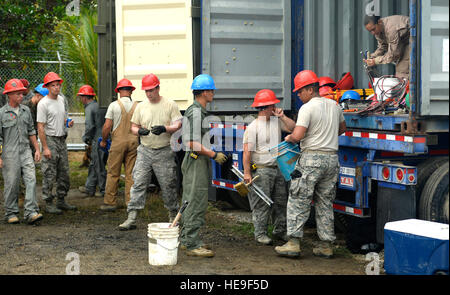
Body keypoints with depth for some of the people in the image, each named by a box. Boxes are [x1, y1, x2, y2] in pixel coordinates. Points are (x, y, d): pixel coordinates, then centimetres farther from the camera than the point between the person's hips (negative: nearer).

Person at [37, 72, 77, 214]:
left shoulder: (62, 99, 10)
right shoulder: (43, 103, -13)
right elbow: (40, 127, -15)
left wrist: (68, 123, 0)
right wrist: (45, 147, -19)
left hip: (62, 139, 8)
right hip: (50, 140, -8)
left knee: (64, 173, 12)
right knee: (49, 174, -4)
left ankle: (61, 200, 22)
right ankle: (48, 203, 4)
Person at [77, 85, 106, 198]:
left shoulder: (89, 108, -13)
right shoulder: (98, 106, 15)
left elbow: (89, 126, -20)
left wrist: (85, 138, -3)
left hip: (97, 140, -9)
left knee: (99, 166, 0)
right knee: (93, 164, 17)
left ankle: (104, 190, 7)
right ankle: (89, 188, 25)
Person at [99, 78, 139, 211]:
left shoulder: (114, 105, -6)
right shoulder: (137, 106, 1)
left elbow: (107, 126, -7)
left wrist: (103, 140, 7)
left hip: (118, 141, -2)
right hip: (133, 141, 3)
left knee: (113, 173, 4)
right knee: (130, 173, 7)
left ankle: (110, 202, 8)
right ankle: (130, 202, 10)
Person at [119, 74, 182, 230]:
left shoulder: (170, 105, -1)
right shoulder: (141, 106, 9)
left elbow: (178, 125, -4)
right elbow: (133, 126, 13)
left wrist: (165, 128, -23)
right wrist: (139, 131, -10)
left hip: (164, 152, -2)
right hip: (145, 151, 2)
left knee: (168, 185, 4)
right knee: (138, 183, -5)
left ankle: (173, 214, 21)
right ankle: (131, 218, -5)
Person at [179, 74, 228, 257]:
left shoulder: (200, 112, 16)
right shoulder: (195, 112, -17)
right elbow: (192, 143, -23)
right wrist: (214, 155, -19)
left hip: (200, 161, 11)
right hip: (196, 162, -11)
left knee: (191, 202, 16)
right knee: (196, 203, -9)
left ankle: (186, 239, 24)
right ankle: (192, 244, -7)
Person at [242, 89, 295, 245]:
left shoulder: (277, 121, 10)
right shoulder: (252, 127, -9)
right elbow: (247, 151, -12)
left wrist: (282, 116, -3)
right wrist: (247, 173, -16)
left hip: (278, 168, 6)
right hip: (261, 170, -6)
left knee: (281, 201, 11)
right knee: (262, 204, -3)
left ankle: (280, 231, 22)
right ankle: (260, 233, 6)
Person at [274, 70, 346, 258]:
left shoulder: (307, 108, -10)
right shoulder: (334, 105, 12)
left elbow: (297, 135, -18)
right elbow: (342, 128, 28)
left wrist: (289, 138, 2)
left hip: (311, 158, -7)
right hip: (332, 157, 7)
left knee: (298, 201, 0)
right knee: (325, 203, 12)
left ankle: (293, 243, -2)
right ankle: (326, 245, 13)